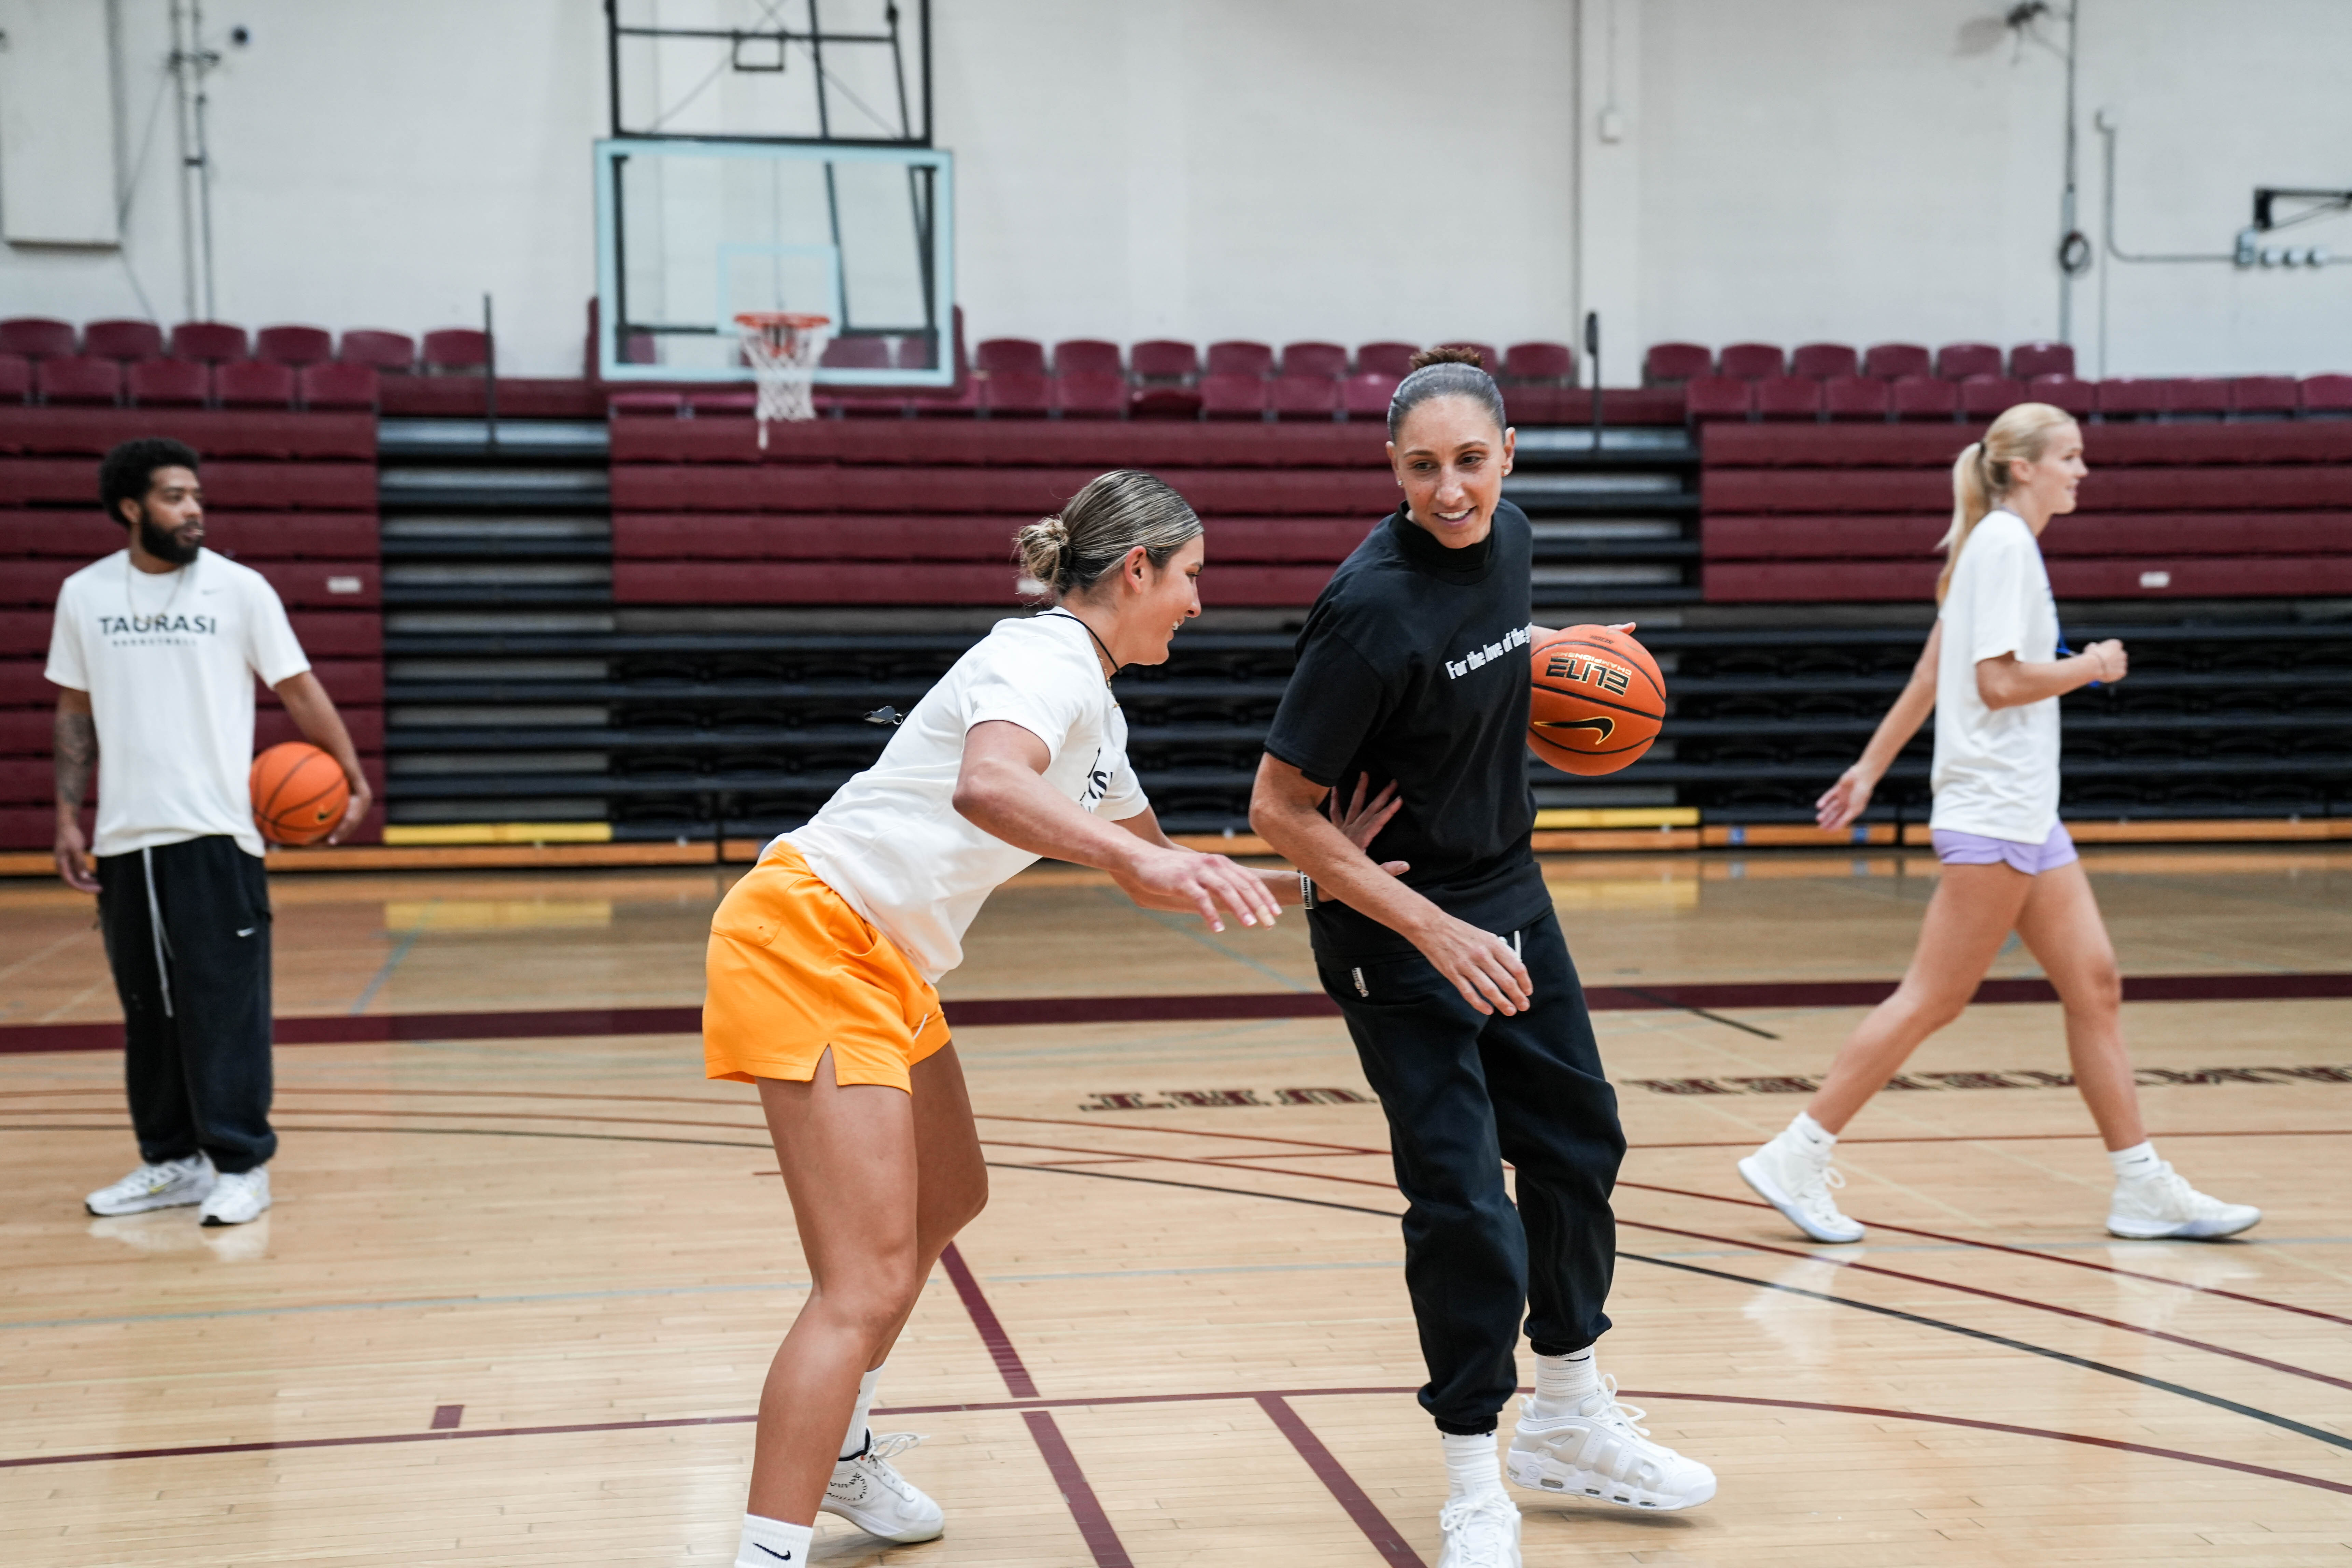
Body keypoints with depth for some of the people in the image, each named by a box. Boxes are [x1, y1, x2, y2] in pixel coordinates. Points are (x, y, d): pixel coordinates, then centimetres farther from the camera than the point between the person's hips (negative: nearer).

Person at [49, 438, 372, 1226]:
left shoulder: (240, 590, -1)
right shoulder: (85, 594, 7)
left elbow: (299, 689, 1)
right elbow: (75, 712, 13)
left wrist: (353, 778, -7)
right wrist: (68, 818, 8)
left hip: (214, 833, -3)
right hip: (124, 837, 3)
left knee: (224, 1002, -5)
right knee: (146, 1006, 11)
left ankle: (241, 1166, 1)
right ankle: (170, 1161, 21)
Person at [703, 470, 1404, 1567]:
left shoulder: (1095, 707, 15)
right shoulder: (1046, 657, -15)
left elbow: (1155, 879, 26)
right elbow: (986, 787, -38)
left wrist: (1302, 882, 18)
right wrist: (1138, 856, -50)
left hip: (885, 965, 11)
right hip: (808, 936, -11)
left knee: (948, 1202, 25)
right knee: (869, 1281, -15)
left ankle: (840, 1453, 42)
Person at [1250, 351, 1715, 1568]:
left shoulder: (1508, 537, -3)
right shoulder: (1374, 605, -26)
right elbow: (1279, 808, -24)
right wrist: (1433, 931, -25)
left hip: (1507, 893, 8)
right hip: (1395, 928, -8)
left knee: (1577, 1144, 18)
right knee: (1462, 1199, -8)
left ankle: (1571, 1421, 37)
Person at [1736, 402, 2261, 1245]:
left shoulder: (2005, 545, 17)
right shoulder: (2004, 543, -11)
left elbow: (1929, 675, 19)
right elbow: (1999, 681, -20)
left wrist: (1870, 768, 20)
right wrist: (2091, 667, -5)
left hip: (2025, 813, 10)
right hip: (1993, 813, -10)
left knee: (2095, 987, 7)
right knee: (1932, 999, -7)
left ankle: (2143, 1188, 12)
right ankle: (1797, 1157, -1)